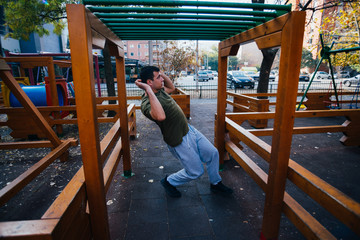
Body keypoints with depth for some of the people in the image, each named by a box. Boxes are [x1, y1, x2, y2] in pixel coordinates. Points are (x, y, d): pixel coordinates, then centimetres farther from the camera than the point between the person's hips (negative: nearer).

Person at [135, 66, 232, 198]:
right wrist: (148, 90, -42)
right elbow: (161, 116, -49)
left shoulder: (159, 90, 1)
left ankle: (215, 184, 39)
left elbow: (171, 88, 23)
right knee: (196, 171, 6)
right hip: (180, 141, -9)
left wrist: (162, 73, 6)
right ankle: (169, 182, 31)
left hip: (189, 129, 10)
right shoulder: (147, 103, -27)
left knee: (213, 153, 15)